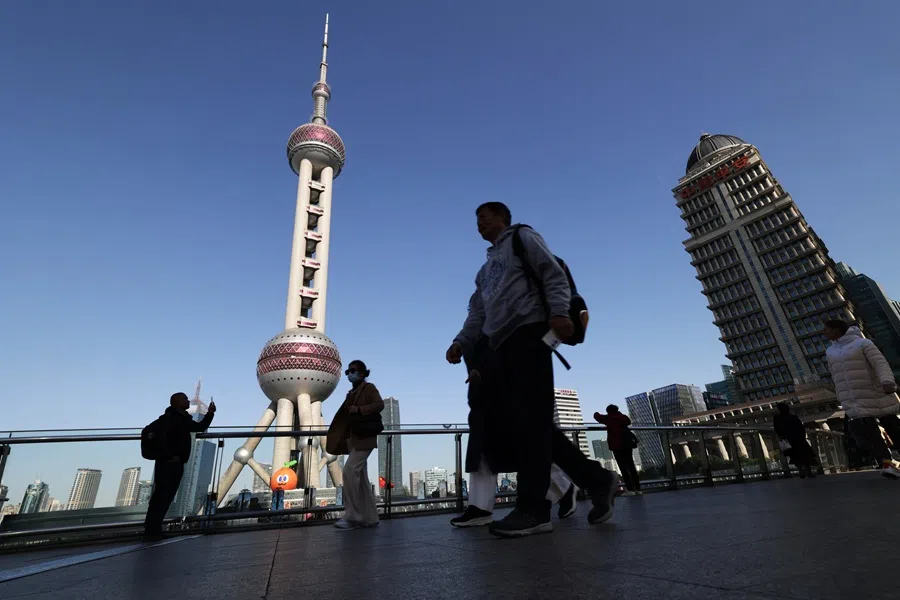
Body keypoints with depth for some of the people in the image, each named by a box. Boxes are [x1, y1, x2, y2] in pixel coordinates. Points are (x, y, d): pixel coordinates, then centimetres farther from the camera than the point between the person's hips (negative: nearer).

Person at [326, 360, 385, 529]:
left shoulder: (369, 387, -5)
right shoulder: (352, 393, 17)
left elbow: (379, 405, -21)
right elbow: (345, 417, 17)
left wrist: (359, 409, -24)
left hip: (364, 439, -9)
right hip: (353, 439, 9)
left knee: (349, 471, -15)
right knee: (360, 477, 9)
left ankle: (352, 516, -5)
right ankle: (369, 518, 16)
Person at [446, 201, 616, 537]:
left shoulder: (522, 237, 13)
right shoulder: (486, 268, 33)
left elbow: (554, 274, -2)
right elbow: (478, 312, 25)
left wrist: (559, 311, -20)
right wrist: (460, 342, 9)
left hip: (529, 331, -7)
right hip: (503, 344, 8)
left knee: (531, 417, -14)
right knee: (524, 420, 0)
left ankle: (533, 508, -13)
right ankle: (596, 480, 10)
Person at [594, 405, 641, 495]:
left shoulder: (608, 418, 0)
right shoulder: (622, 416, 13)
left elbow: (597, 416, 8)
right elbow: (628, 421, 34)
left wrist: (596, 413, 29)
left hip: (617, 445, -5)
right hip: (628, 444, 5)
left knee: (623, 467, -3)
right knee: (631, 466, 10)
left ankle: (630, 489, -8)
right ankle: (638, 489, 7)